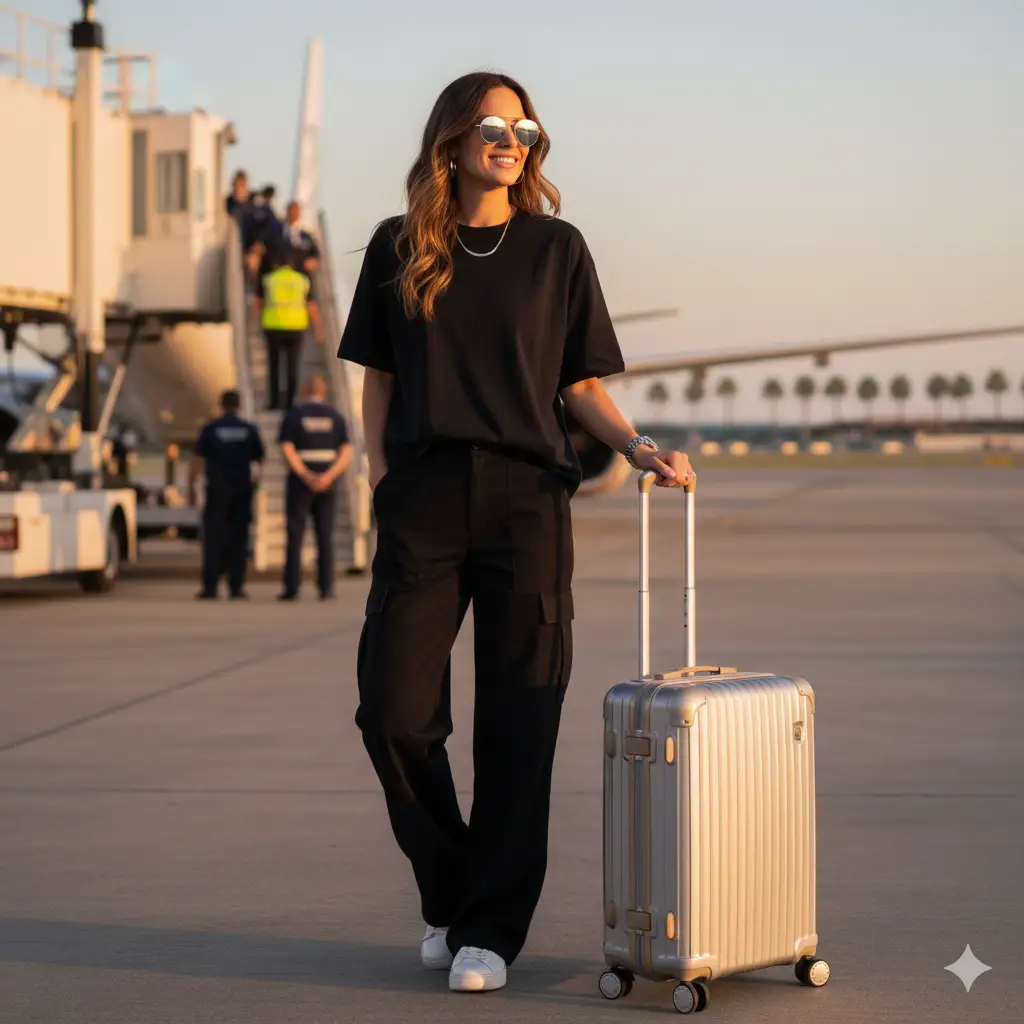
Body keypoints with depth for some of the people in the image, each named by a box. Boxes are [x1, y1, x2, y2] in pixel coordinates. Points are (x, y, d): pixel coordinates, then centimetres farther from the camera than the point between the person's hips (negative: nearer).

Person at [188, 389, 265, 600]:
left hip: (217, 489, -2)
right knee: (238, 538, 6)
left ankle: (210, 587, -6)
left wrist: (191, 488, 2)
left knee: (214, 538, 0)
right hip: (243, 489, 2)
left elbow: (197, 461, -3)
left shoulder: (210, 429, -2)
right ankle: (236, 586, 1)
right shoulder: (249, 430, 3)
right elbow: (260, 458, 11)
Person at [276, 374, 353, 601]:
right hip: (327, 484, 2)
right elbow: (347, 454, -7)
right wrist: (328, 477, -18)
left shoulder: (292, 416, -3)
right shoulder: (336, 417, 4)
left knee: (295, 535, 1)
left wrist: (307, 477, -19)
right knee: (325, 536, 4)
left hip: (299, 480, -2)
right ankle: (325, 587, -2)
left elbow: (287, 451, -14)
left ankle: (291, 588, -2)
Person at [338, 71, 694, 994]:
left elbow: (581, 384, 8)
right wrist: (379, 476, 2)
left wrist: (640, 449, -8)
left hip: (527, 497, -1)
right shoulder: (399, 249, 10)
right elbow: (379, 378, 14)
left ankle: (490, 929, 7)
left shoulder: (556, 248, 8)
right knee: (394, 711, -4)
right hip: (424, 500, 1)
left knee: (518, 723, -2)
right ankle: (446, 893, 18)